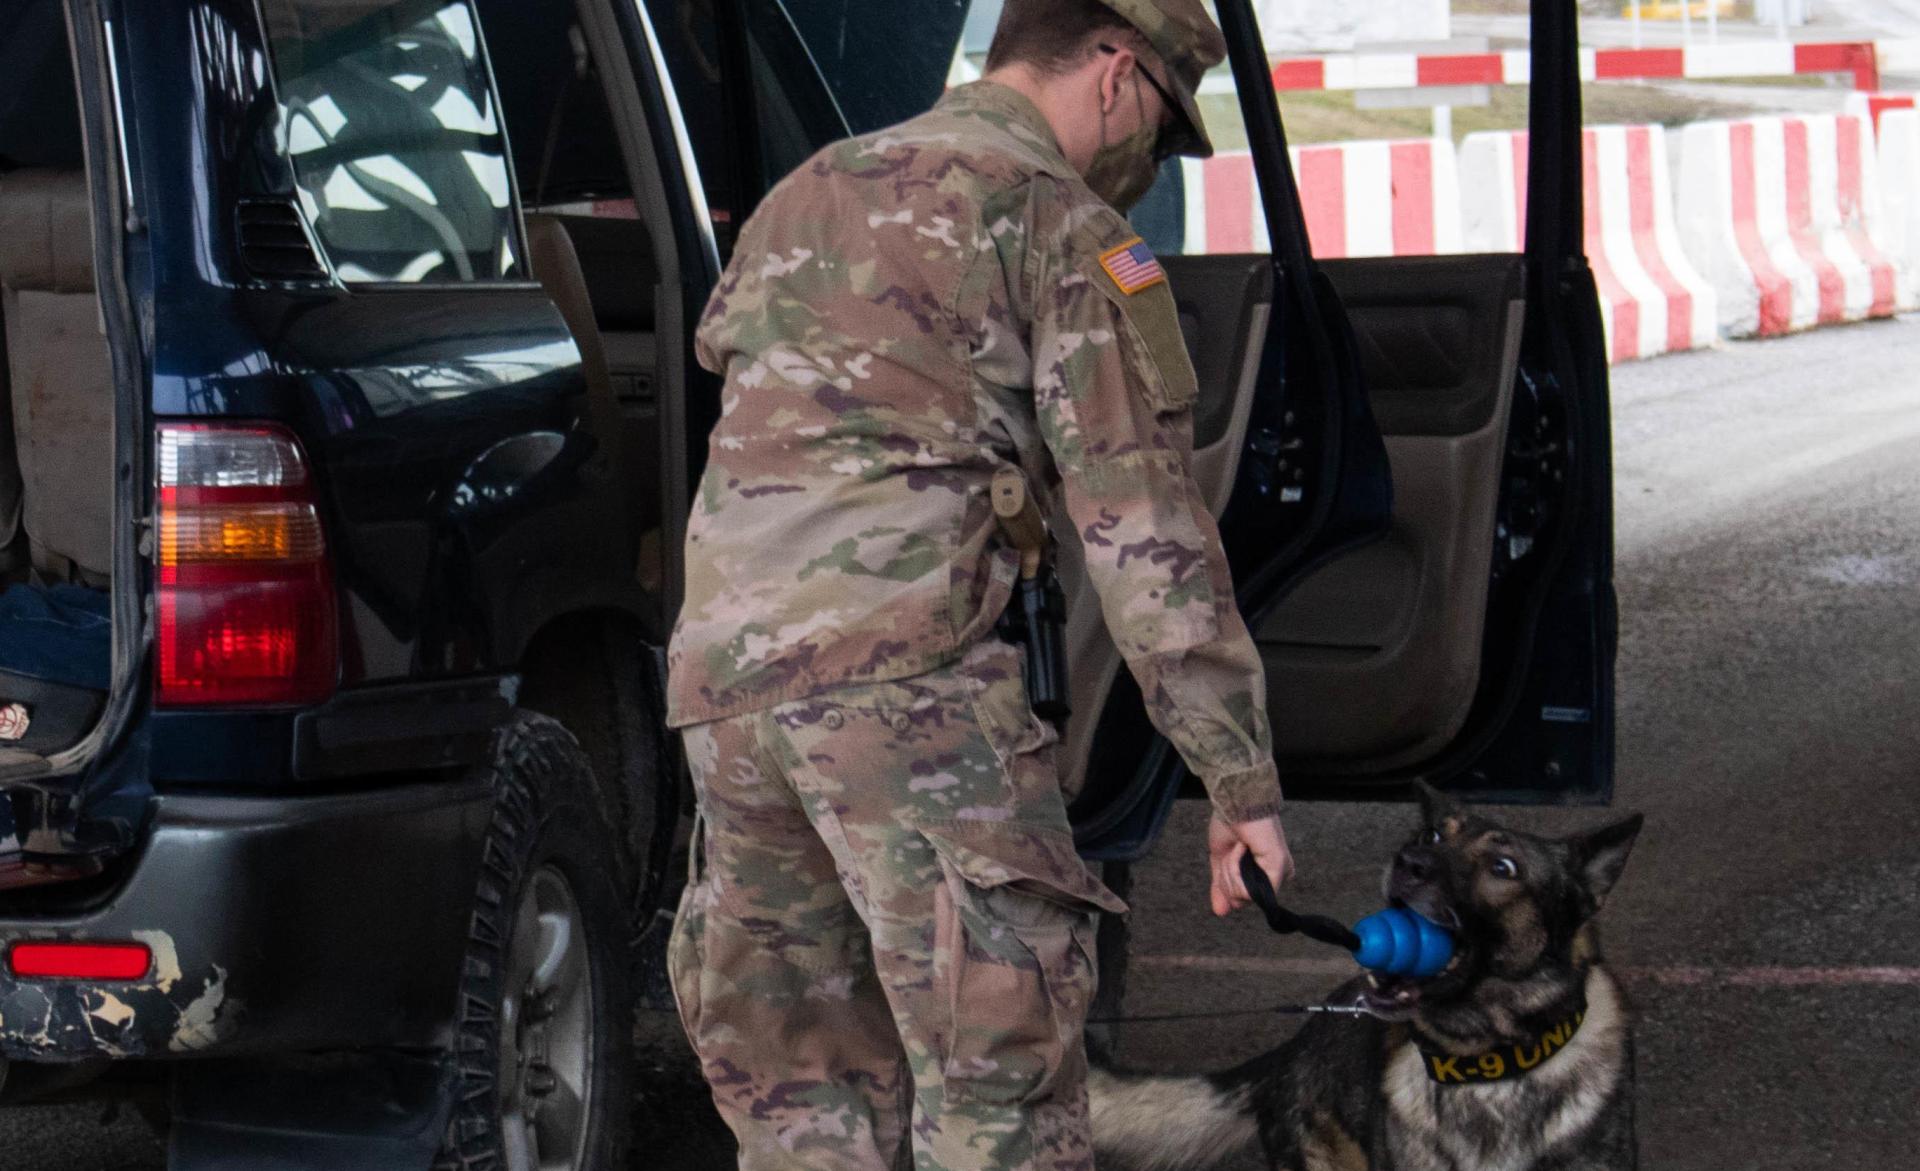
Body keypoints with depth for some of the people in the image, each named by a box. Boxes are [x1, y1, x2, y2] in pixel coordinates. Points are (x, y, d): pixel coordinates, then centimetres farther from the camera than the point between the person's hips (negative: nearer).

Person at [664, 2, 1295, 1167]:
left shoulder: (804, 195, 25)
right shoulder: (1061, 221, 2)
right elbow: (1143, 521, -3)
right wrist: (1241, 776, -2)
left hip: (719, 663, 7)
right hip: (903, 665, -7)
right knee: (1001, 1069, -9)